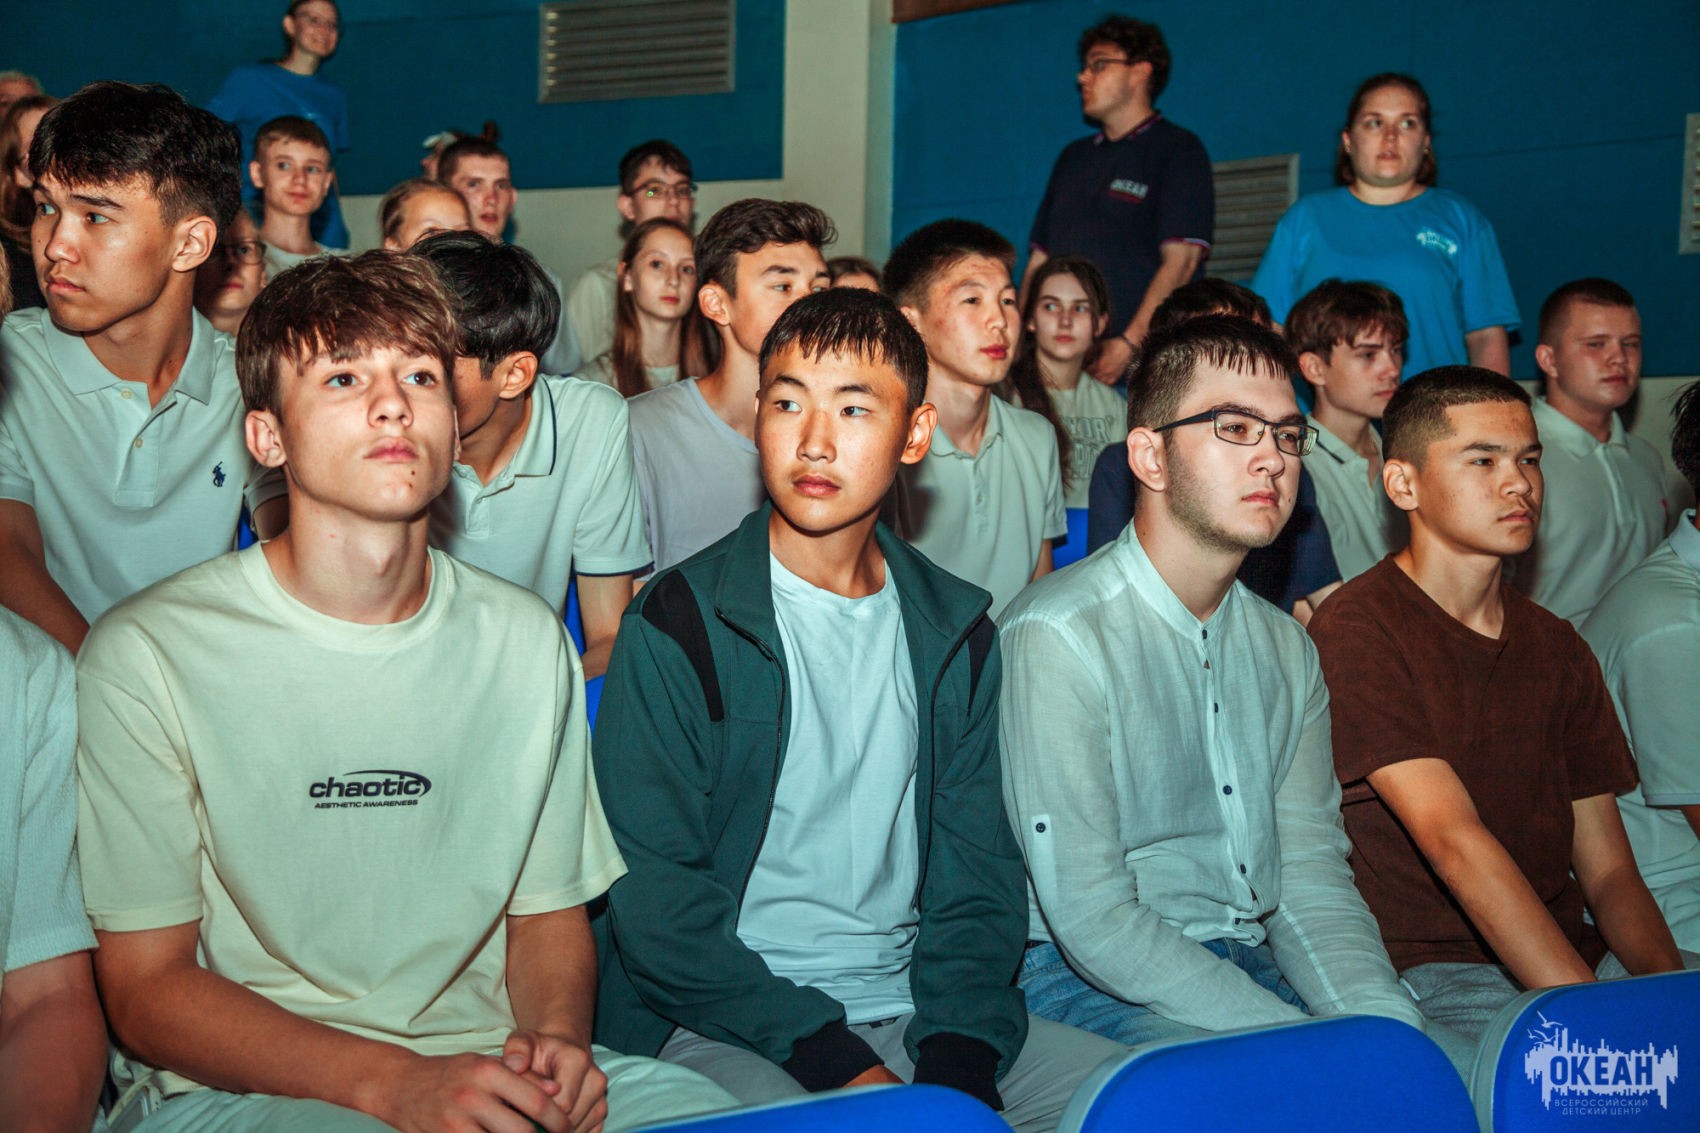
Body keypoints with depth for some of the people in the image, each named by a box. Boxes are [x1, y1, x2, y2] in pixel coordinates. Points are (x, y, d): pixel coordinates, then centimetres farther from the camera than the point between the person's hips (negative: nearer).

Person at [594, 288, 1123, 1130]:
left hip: (913, 1005, 5)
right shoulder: (680, 621, -4)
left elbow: (978, 877, 8)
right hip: (721, 1020, -5)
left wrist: (956, 1061, -9)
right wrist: (836, 1061, -17)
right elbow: (654, 898, -9)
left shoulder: (956, 633, 9)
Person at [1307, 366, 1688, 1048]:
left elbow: (1607, 869, 12)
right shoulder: (1356, 633, -8)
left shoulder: (1558, 650, 16)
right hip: (1425, 971, -7)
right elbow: (1456, 844, -18)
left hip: (1569, 955, 7)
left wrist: (1668, 982, -9)